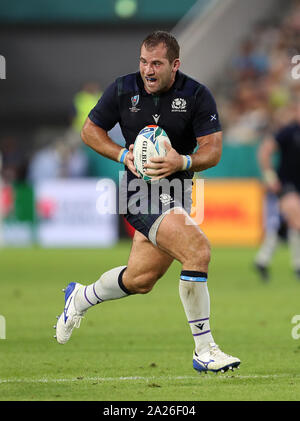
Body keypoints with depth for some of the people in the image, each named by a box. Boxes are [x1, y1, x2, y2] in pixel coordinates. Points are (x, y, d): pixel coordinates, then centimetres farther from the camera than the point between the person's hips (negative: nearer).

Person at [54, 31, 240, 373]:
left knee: (140, 280, 9)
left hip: (177, 189, 4)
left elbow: (213, 149, -8)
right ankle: (204, 351, -18)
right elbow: (90, 130, 8)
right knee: (198, 250, -24)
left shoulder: (197, 96, -5)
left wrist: (183, 162, -28)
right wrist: (123, 155, -9)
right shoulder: (123, 90, -4)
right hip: (139, 188, -4)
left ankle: (82, 297, 41)